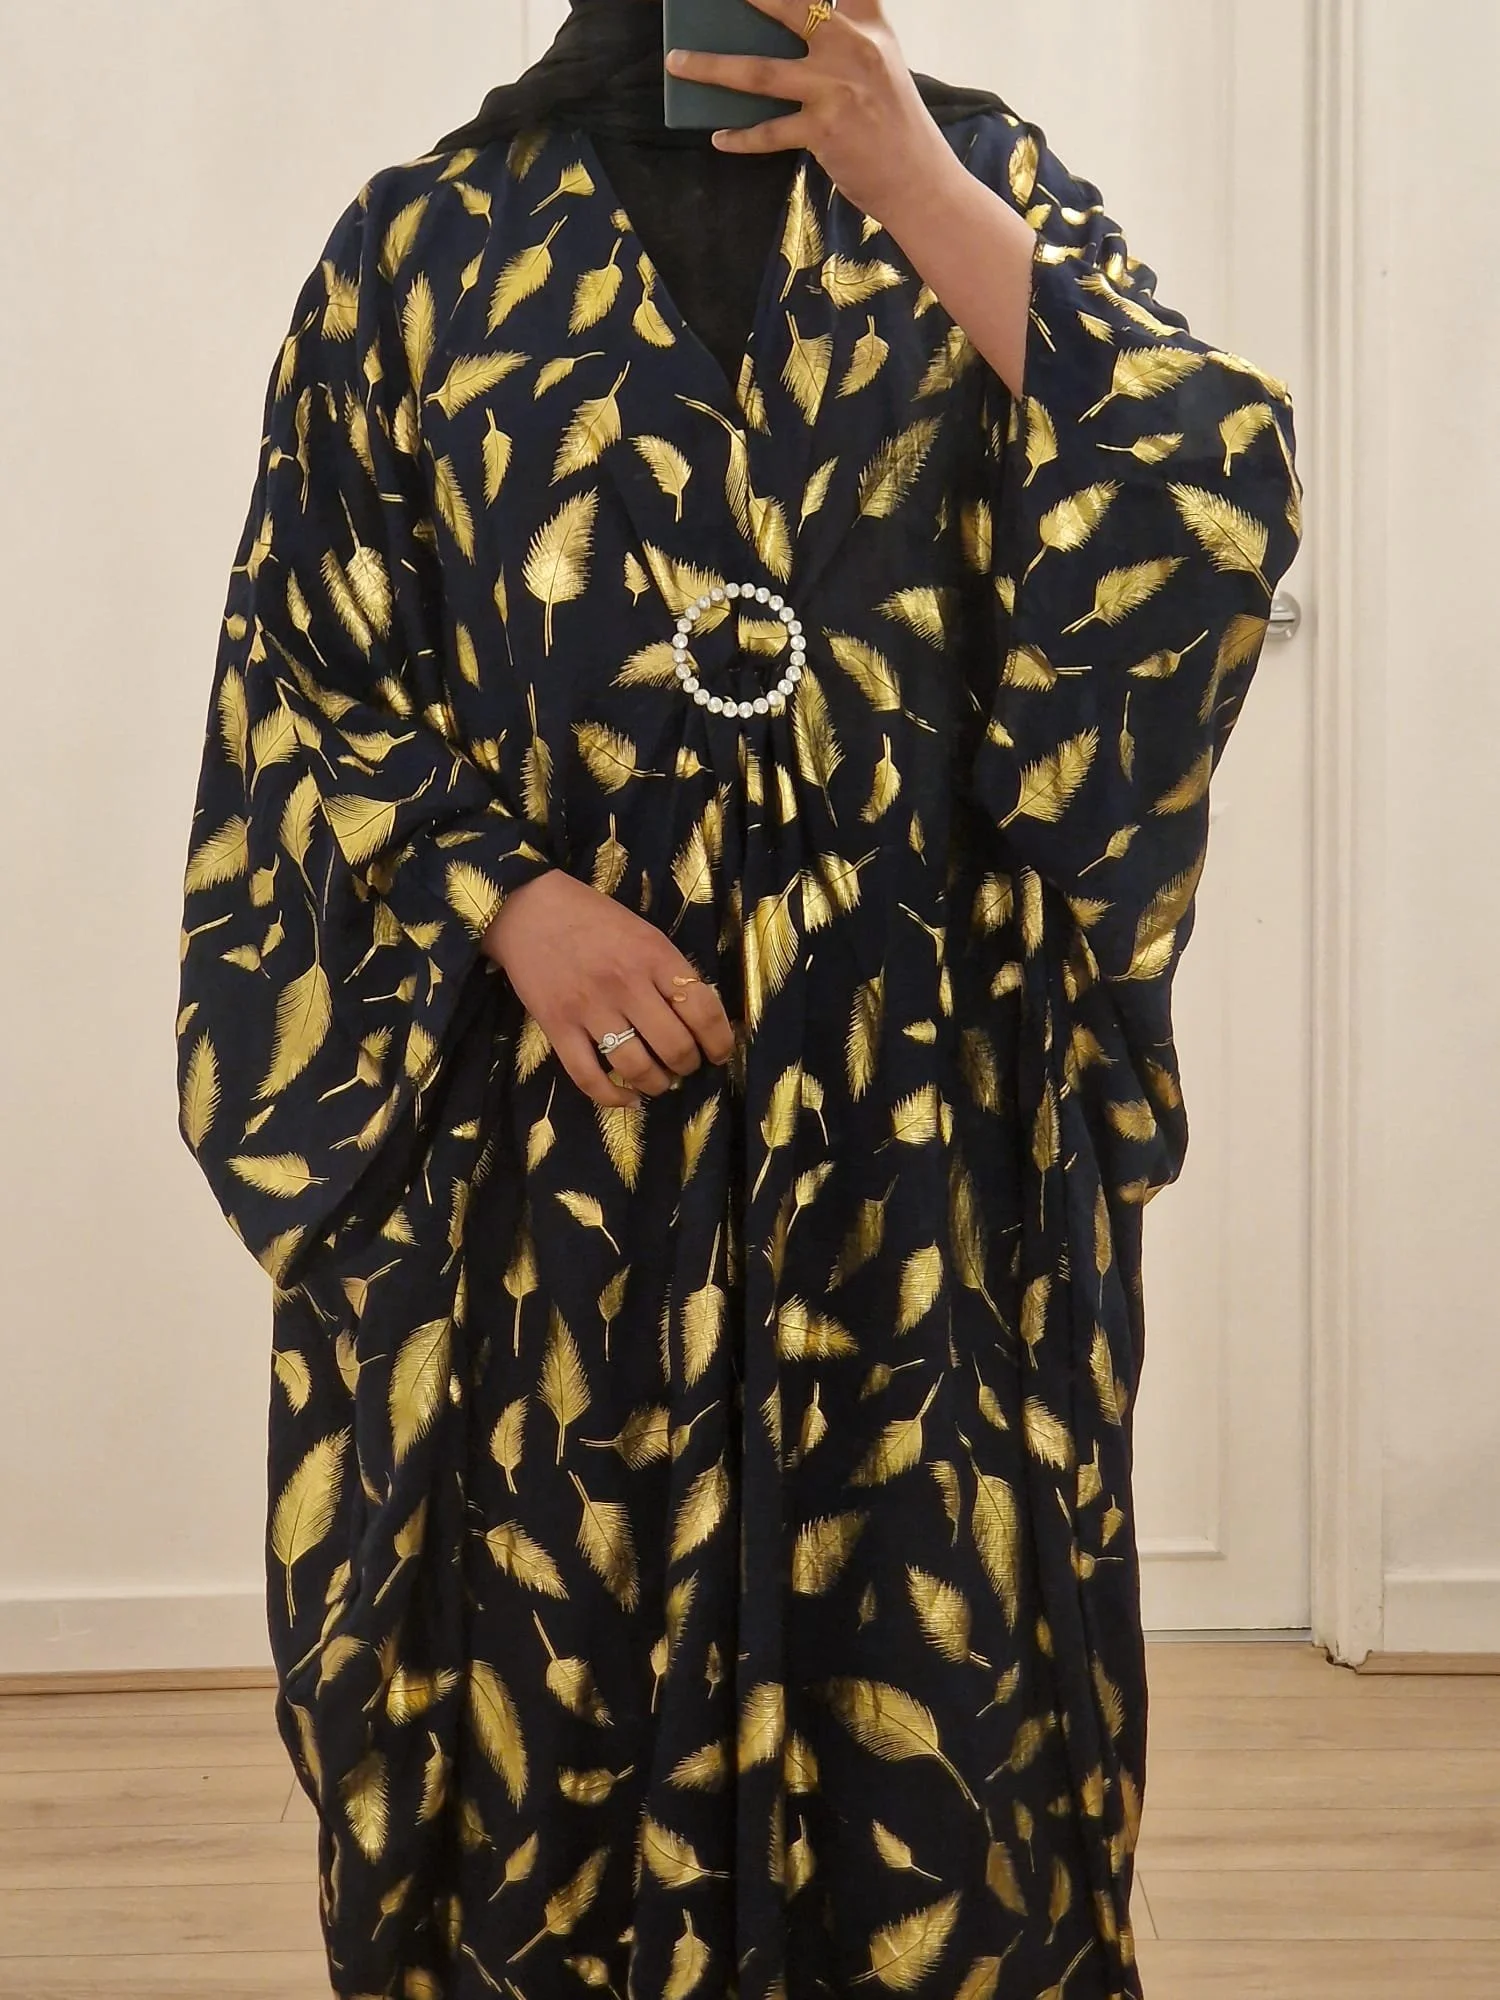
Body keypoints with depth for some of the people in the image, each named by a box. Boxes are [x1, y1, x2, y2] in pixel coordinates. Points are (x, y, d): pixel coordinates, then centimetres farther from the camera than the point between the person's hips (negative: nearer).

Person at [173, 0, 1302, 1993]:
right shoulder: (428, 240, 7)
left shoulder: (988, 183, 9)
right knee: (549, 1688, 5)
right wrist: (504, 902, -11)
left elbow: (1214, 504, -8)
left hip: (923, 1107, 0)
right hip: (541, 1104, 0)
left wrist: (917, 187, -12)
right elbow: (299, 676, 5)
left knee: (923, 1673, 3)